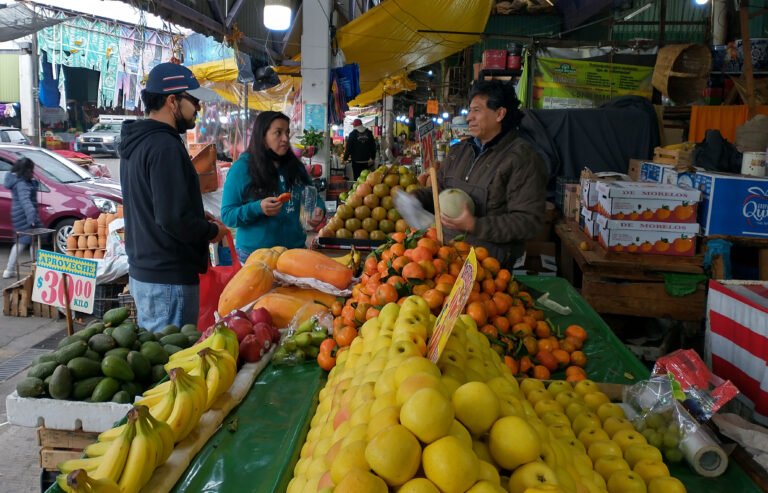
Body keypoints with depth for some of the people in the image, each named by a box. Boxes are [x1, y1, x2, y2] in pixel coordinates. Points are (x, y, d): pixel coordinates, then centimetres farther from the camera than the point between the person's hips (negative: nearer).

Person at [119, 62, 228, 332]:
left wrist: (199, 217, 10)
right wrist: (212, 231, -8)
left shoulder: (136, 143, 12)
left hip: (141, 271, 10)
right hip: (169, 279, -10)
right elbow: (173, 219, -26)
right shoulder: (166, 147, -19)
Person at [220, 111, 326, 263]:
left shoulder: (295, 166, 8)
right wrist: (258, 208, -26)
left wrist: (319, 209, -4)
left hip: (295, 248, 5)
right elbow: (227, 215, -10)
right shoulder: (241, 168, -7)